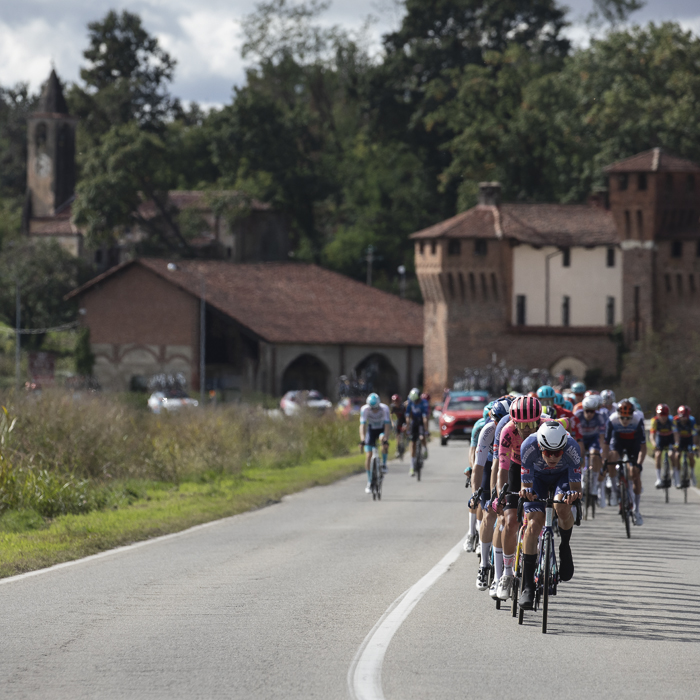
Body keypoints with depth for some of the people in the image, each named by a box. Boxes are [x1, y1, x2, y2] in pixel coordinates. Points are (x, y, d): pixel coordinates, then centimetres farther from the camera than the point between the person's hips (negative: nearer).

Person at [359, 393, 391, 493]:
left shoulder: (384, 408, -29)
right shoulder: (364, 409, -26)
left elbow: (387, 424, -32)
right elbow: (362, 424, -31)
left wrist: (385, 438, -45)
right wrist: (362, 439, -45)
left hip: (382, 429, -1)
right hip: (371, 429, 1)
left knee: (383, 440, -37)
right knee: (369, 456, -9)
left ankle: (384, 464, -17)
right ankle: (369, 482, 1)